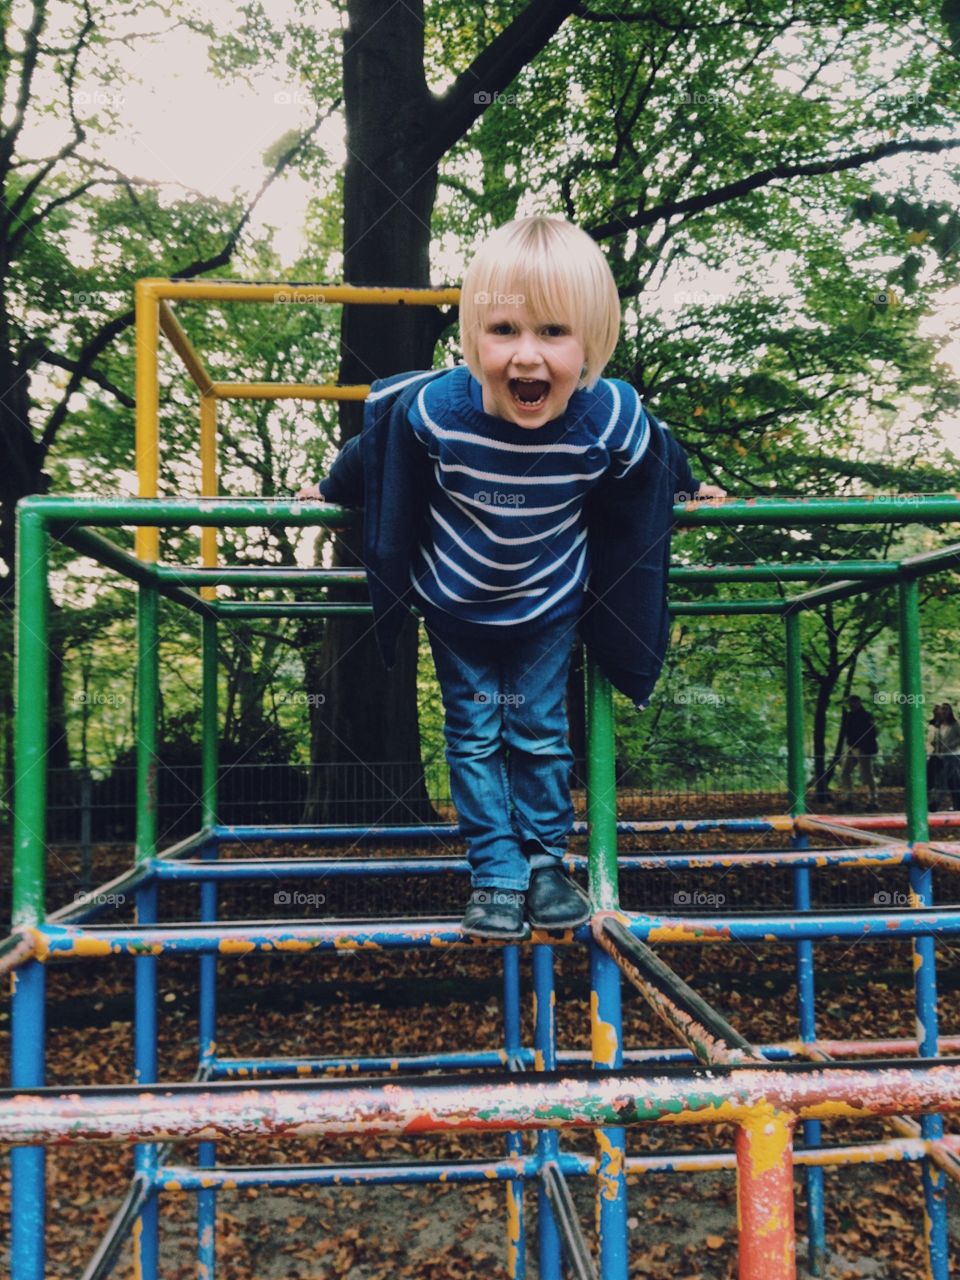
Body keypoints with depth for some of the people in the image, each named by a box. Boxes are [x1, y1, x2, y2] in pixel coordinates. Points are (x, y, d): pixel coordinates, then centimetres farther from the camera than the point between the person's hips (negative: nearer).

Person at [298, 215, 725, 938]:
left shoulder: (612, 419, -28)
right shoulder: (431, 409, -30)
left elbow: (656, 463, -2)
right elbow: (373, 454, -7)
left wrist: (690, 490, 16)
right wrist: (330, 492, 10)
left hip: (551, 607, 0)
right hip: (456, 607, 0)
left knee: (540, 735, 11)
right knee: (475, 737, 8)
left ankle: (547, 858, 29)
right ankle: (497, 873, 20)